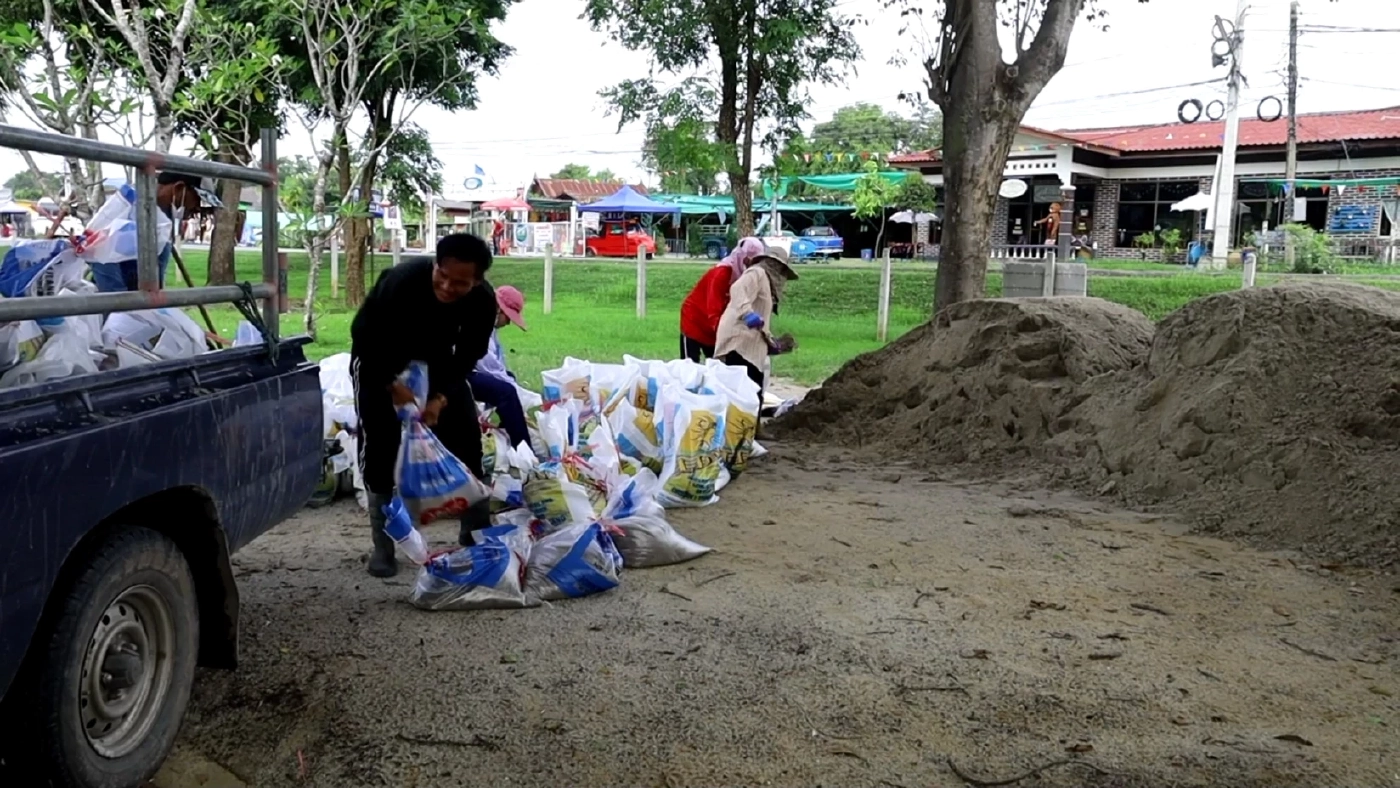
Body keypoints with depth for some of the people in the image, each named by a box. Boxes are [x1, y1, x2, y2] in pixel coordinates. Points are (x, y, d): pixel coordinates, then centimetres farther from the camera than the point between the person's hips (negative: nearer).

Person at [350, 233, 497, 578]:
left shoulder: (483, 301, -26)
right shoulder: (402, 280, -37)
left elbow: (467, 357, -16)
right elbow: (367, 337, -27)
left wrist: (441, 398, -28)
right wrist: (391, 384, -33)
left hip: (435, 359, 4)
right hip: (378, 357, -3)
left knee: (466, 431, -4)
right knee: (380, 438, -15)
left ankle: (477, 532, 11)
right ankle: (383, 545, -5)